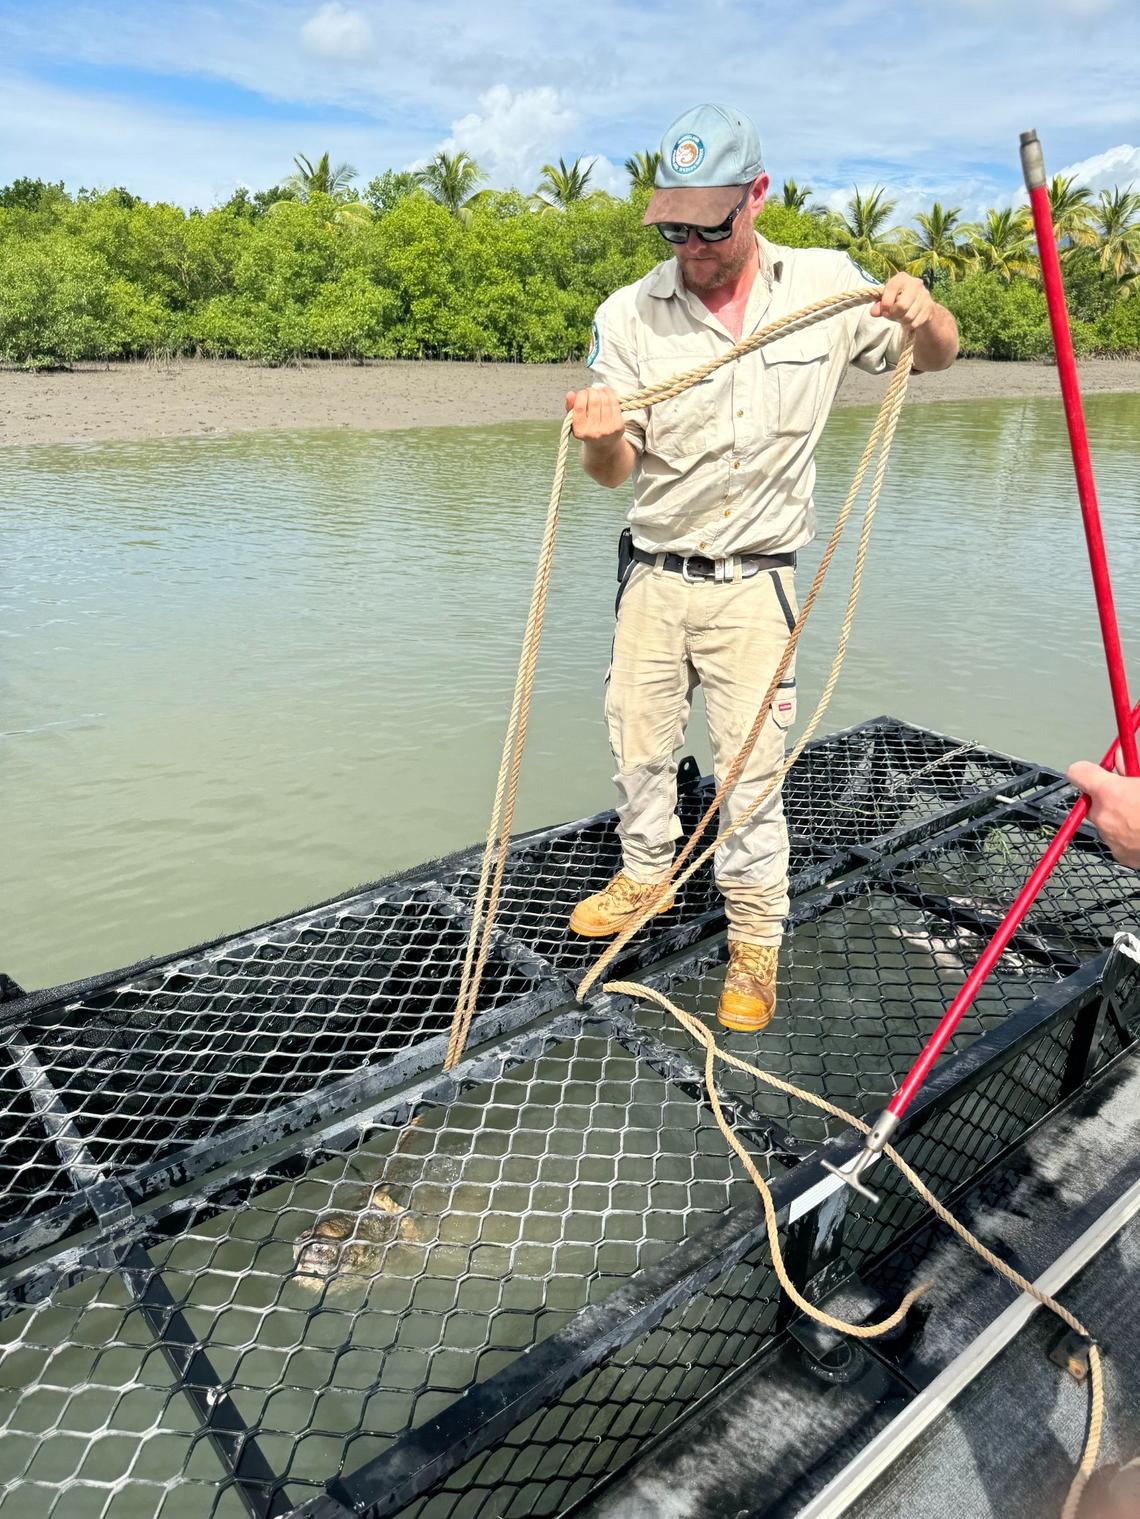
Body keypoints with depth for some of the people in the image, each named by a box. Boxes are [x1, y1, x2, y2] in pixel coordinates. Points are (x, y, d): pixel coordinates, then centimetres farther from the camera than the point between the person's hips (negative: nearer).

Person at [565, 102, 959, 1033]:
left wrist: (924, 314, -15)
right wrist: (601, 438, -29)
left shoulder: (826, 286, -3)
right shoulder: (628, 314, -4)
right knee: (639, 744, 14)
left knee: (750, 773, -1)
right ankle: (646, 874, 40)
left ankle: (756, 941, 19)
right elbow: (615, 472, -5)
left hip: (755, 585, -2)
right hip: (654, 577, 2)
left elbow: (939, 355, 9)